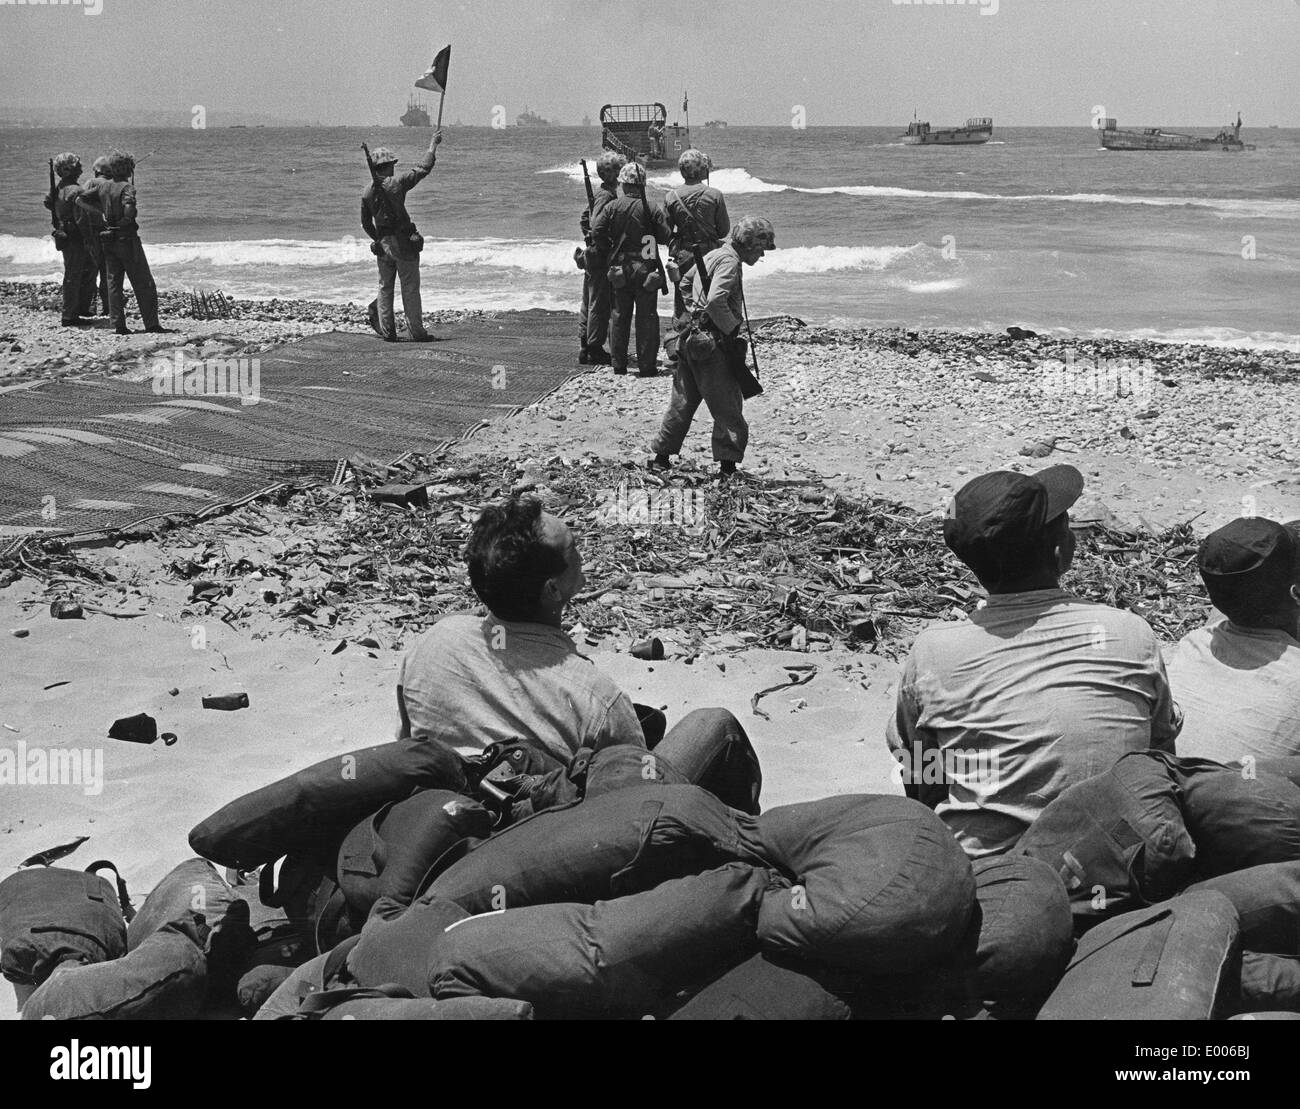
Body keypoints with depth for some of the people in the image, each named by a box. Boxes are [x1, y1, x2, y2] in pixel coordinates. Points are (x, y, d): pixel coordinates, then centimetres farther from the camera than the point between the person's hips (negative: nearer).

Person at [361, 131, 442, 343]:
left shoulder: (368, 191, 3)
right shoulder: (397, 184, -12)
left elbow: (365, 223, 11)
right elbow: (422, 168, -7)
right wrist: (433, 145, 5)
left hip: (382, 245, 5)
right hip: (404, 243, -5)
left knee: (385, 289, 11)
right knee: (410, 289, 0)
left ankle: (388, 332, 11)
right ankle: (417, 332, 2)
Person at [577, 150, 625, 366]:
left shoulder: (598, 193, 13)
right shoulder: (606, 196, -17)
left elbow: (585, 219, 22)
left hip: (592, 255, 10)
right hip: (602, 257, -10)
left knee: (590, 303, 14)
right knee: (600, 304, -4)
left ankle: (586, 348, 20)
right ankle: (594, 350, 0)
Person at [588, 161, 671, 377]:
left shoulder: (612, 207, -3)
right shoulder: (651, 209, -9)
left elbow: (596, 231, -8)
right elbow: (667, 236, -8)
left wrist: (606, 254, 5)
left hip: (619, 268, 2)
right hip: (646, 269, -2)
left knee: (619, 316, 11)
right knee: (647, 317, 4)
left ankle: (618, 364, 13)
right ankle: (646, 365, 3)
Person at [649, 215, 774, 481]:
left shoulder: (713, 255, 16)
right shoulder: (729, 261, -14)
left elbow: (685, 282, 30)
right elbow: (716, 300, -28)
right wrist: (732, 329, -16)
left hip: (690, 336, 10)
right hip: (712, 341, -10)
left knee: (684, 400, 16)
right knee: (728, 407, -1)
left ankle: (661, 457, 22)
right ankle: (727, 464, 1)